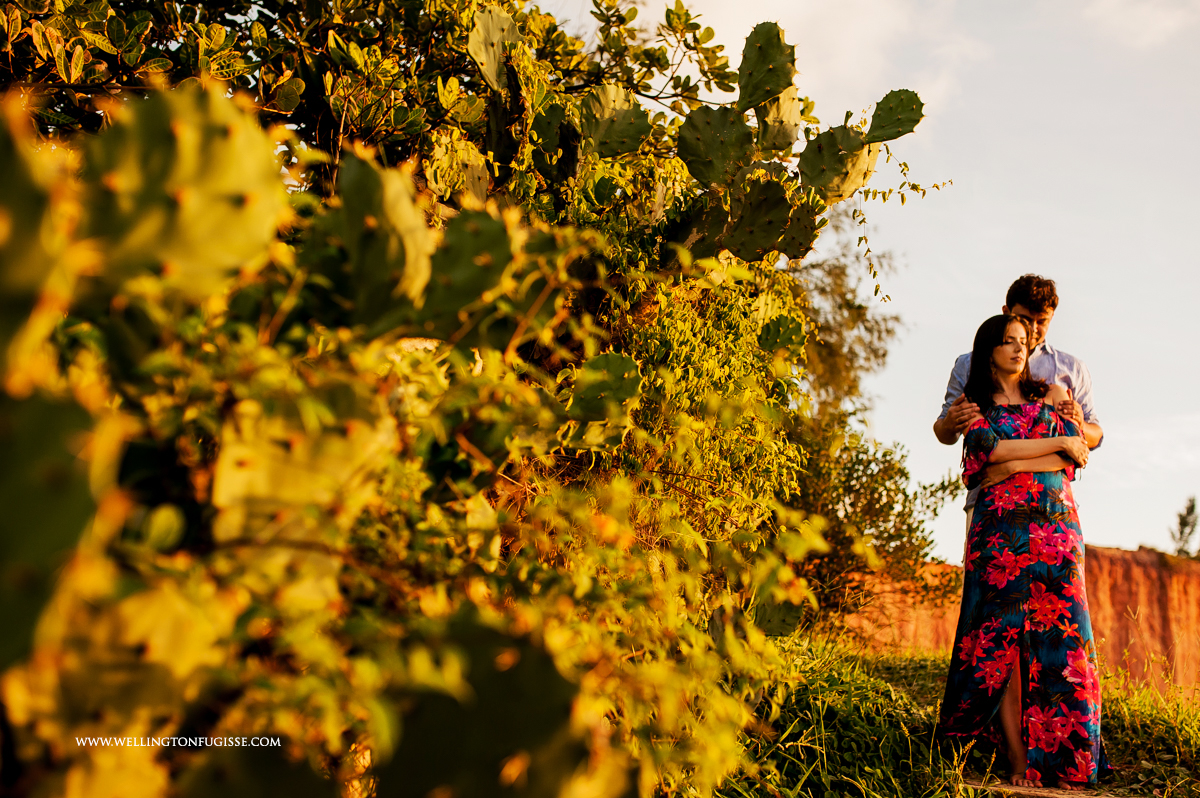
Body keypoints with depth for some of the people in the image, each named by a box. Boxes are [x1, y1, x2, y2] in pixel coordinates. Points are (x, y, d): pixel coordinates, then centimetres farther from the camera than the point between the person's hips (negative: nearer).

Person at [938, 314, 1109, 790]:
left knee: (1059, 635, -7)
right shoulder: (976, 407, 14)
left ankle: (1064, 760, -5)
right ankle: (1018, 759, -7)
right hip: (1001, 531, -2)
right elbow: (991, 451, -6)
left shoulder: (1048, 395, 19)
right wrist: (1057, 444, -1)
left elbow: (1076, 456, 6)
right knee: (1004, 636, -9)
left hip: (1057, 527, 2)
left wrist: (1015, 466, -4)